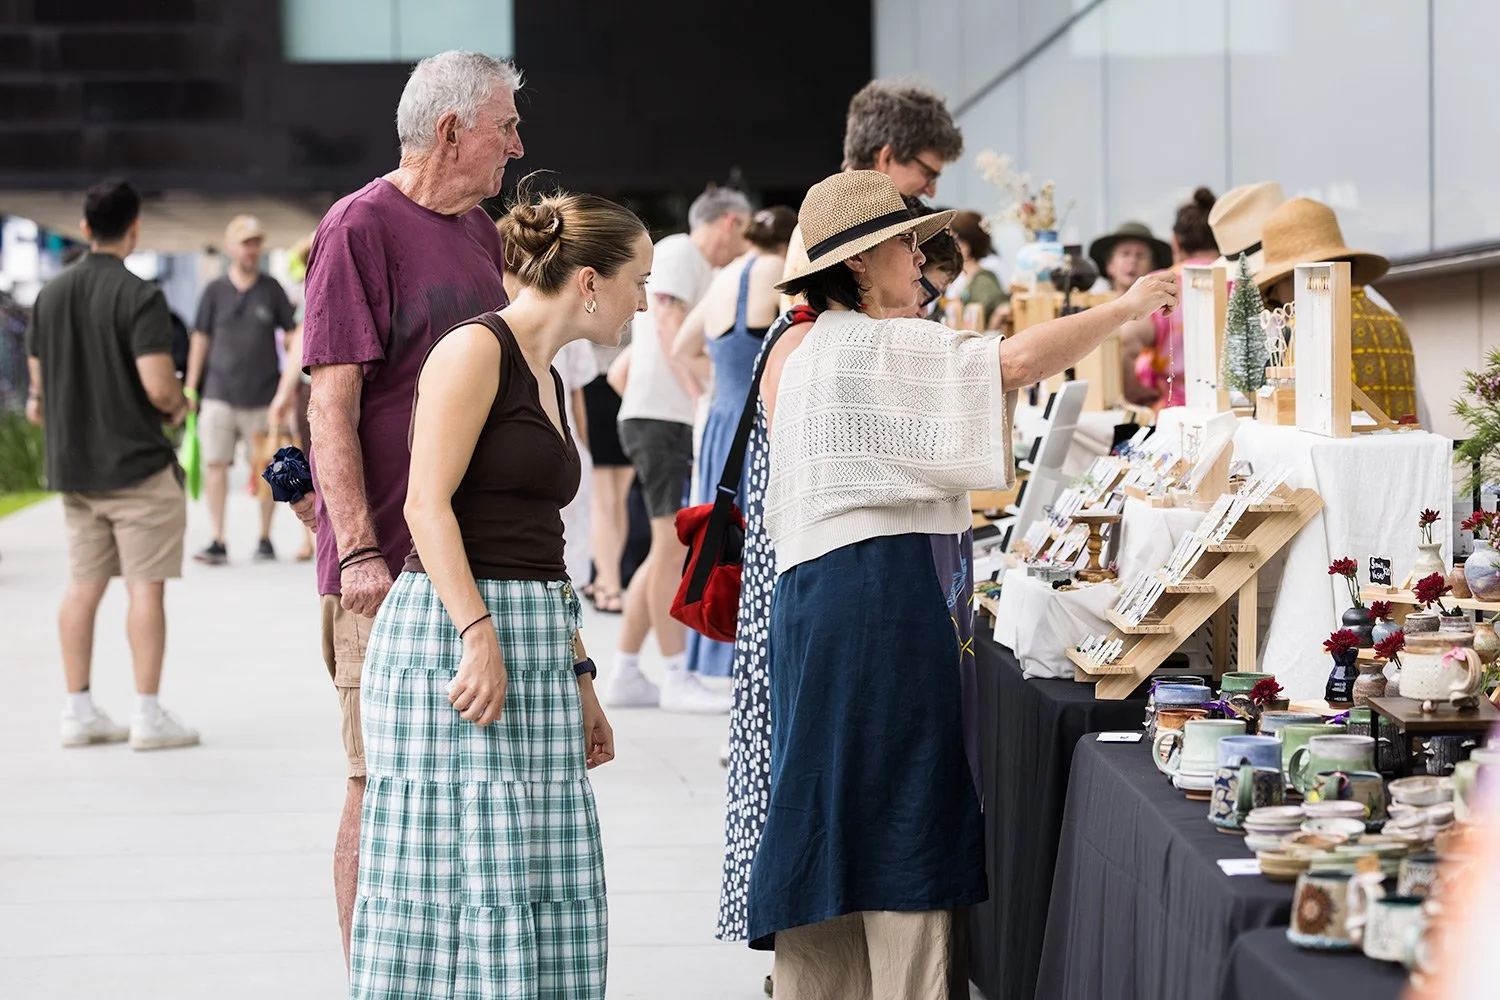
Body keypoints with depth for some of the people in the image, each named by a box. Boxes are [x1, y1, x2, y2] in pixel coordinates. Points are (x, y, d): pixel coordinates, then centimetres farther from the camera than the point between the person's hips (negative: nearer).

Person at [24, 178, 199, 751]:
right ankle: (148, 714, 1)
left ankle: (78, 710, 14)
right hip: (136, 463, -6)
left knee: (84, 585, 11)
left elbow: (38, 378, 14)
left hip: (73, 466, 6)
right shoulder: (140, 297, -15)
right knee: (145, 586, -1)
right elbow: (158, 385, -21)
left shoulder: (51, 295, 6)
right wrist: (179, 405, -1)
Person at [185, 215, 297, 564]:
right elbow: (200, 339, 9)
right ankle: (217, 541, -2)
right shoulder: (215, 290, 5)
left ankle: (265, 539, 15)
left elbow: (291, 335, 9)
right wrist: (190, 387, 7)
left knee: (263, 468, 4)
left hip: (263, 394, 0)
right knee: (214, 464, -6)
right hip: (219, 393, 0)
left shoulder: (272, 289, 5)